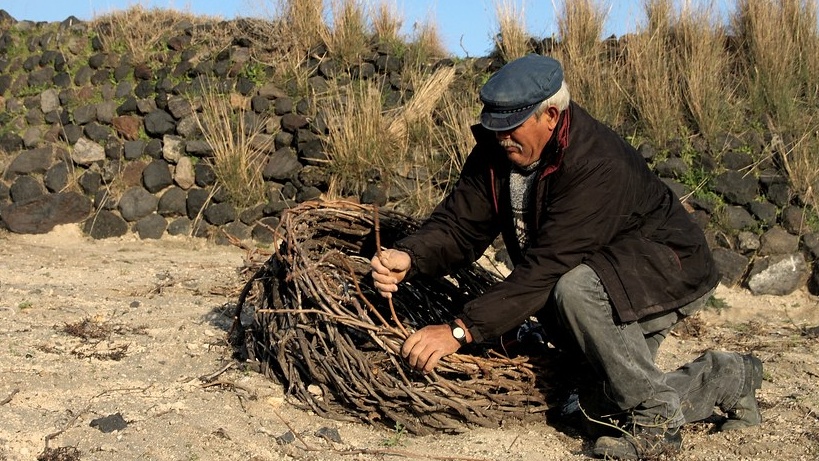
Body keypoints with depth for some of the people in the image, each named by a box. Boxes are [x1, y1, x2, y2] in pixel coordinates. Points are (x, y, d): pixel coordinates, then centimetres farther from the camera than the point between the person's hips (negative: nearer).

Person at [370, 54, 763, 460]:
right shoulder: (497, 150, -10)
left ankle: (654, 418, -19)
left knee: (575, 290, -38)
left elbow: (545, 268, -39)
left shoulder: (597, 165, -35)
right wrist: (408, 256, -36)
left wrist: (461, 330, -43)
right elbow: (459, 222, -14)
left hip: (669, 267, -8)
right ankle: (729, 378, 32)